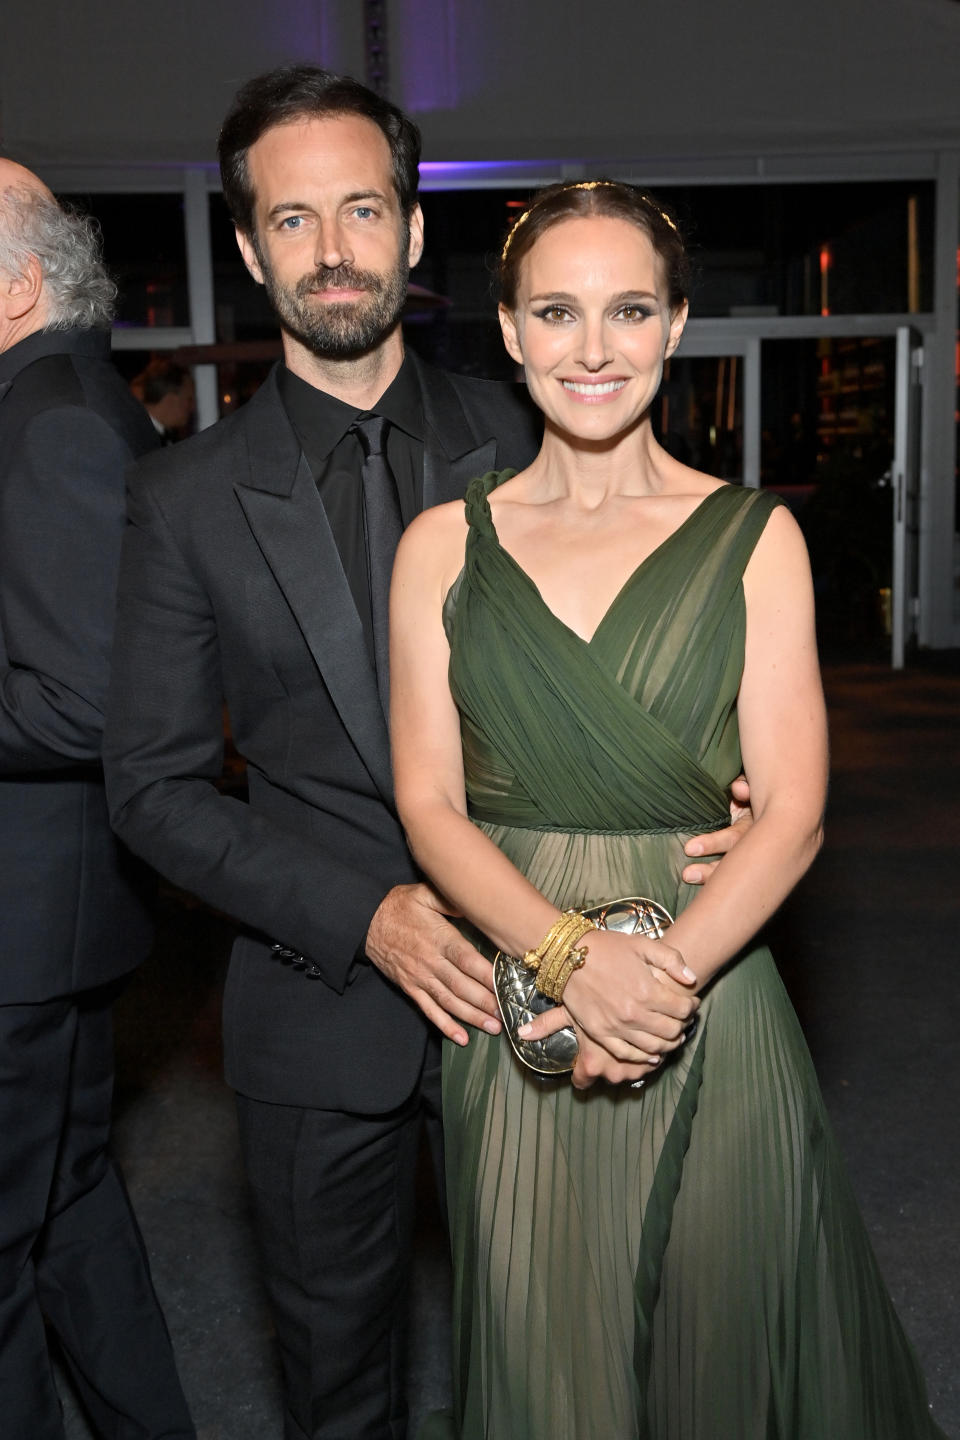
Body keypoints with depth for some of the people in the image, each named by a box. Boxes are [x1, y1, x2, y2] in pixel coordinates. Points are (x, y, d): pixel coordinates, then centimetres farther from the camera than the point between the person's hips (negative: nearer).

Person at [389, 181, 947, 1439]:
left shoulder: (754, 536, 0)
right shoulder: (443, 545, 2)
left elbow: (794, 808, -6)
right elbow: (430, 803, -3)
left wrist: (668, 972, -21)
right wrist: (573, 954, -19)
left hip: (711, 1003, 0)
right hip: (513, 1007, 1)